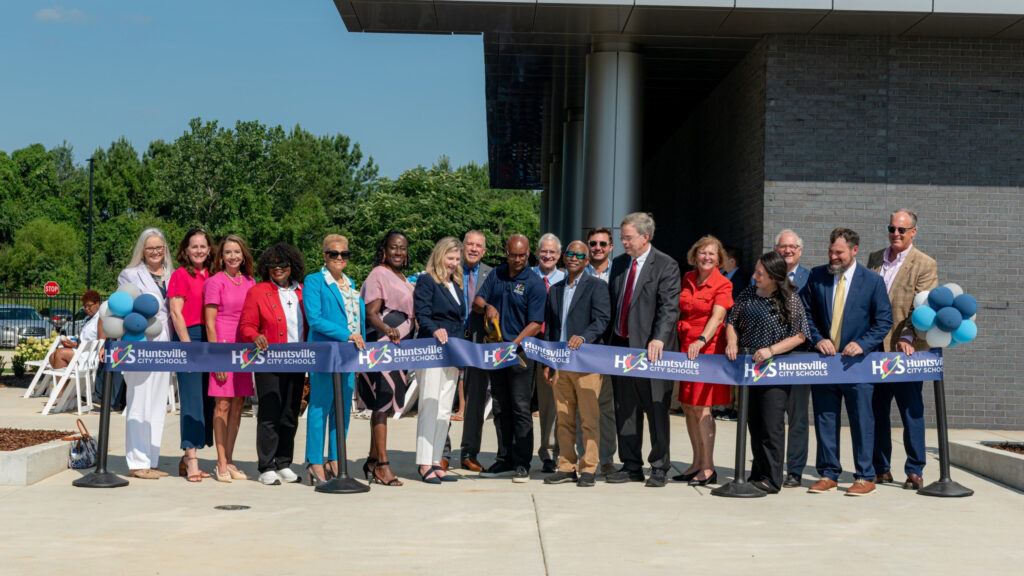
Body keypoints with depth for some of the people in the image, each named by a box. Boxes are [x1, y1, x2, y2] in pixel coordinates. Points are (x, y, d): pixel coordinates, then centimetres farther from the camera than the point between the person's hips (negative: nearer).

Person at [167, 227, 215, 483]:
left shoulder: (210, 276, 14)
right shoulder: (181, 275, -2)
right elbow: (176, 313, -7)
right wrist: (189, 346, -13)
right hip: (188, 338, -6)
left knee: (205, 399, 7)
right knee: (192, 399, -8)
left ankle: (187, 459, 16)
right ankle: (192, 462, -6)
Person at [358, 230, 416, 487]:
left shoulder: (404, 280, 21)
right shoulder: (378, 275, -6)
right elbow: (371, 313, -17)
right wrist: (386, 329, -34)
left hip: (400, 347, 9)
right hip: (381, 345, -9)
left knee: (384, 403, 12)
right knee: (382, 401, -12)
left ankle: (373, 459, 18)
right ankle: (382, 465, -13)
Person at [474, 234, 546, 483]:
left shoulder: (534, 283, -7)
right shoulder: (496, 275, 10)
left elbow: (535, 324, -12)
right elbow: (476, 302, 11)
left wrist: (514, 345, -23)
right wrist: (487, 306, -13)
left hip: (521, 352, -6)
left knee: (521, 407, -6)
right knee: (501, 407, 11)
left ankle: (521, 464, -2)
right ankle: (504, 460, 19)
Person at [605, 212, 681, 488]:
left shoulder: (666, 266, -6)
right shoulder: (619, 264, 13)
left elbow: (669, 307, -15)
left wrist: (658, 338, -27)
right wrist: (608, 340, 10)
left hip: (650, 349, -6)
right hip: (621, 345, 6)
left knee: (656, 409, 1)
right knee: (625, 409, 10)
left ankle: (659, 467, 10)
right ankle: (631, 465, 19)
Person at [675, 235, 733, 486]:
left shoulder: (723, 284, -6)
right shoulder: (687, 279, 11)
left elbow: (717, 317, -19)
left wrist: (701, 341, -34)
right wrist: (674, 341, 7)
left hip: (708, 348, -6)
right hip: (684, 347, 6)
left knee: (701, 407, -9)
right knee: (688, 407, 8)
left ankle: (708, 468, -2)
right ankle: (697, 463, 17)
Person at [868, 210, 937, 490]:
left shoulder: (925, 265, -4)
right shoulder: (874, 259, 12)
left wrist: (907, 338, -26)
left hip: (905, 350, -5)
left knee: (911, 413, 0)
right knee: (876, 412, 10)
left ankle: (914, 472, 9)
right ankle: (881, 469, 20)